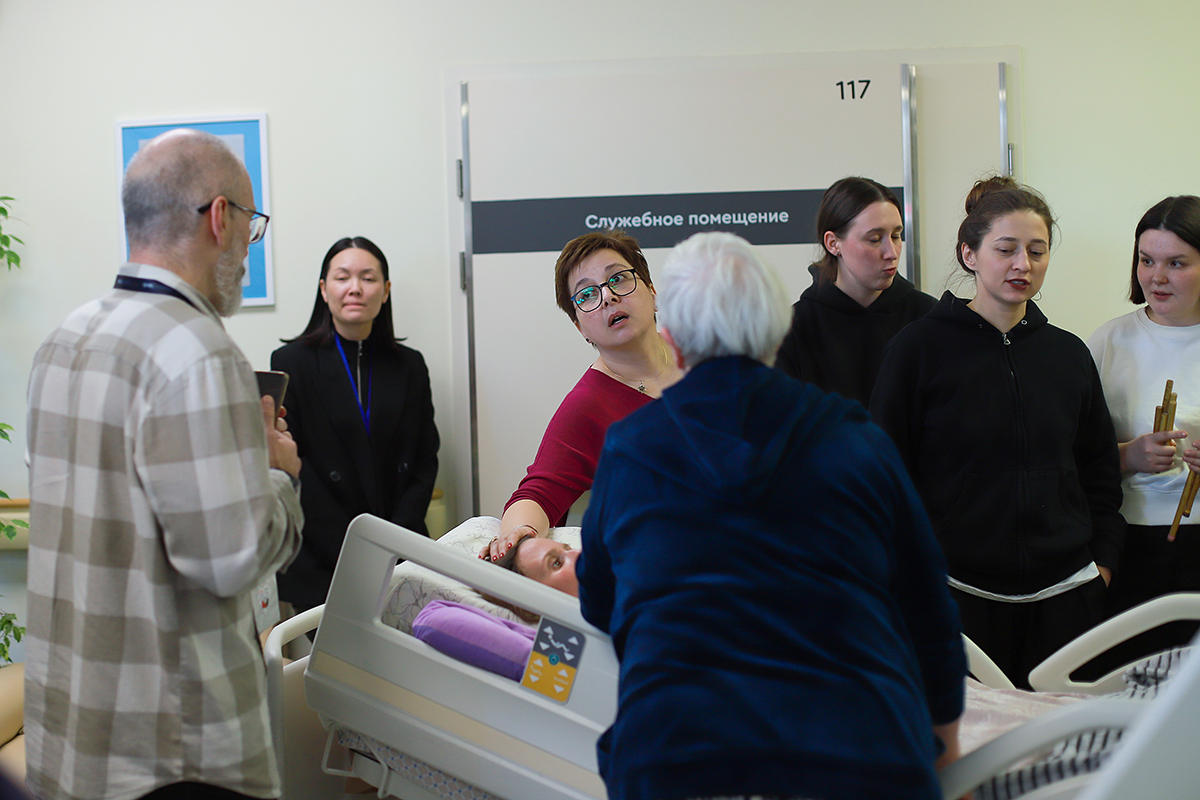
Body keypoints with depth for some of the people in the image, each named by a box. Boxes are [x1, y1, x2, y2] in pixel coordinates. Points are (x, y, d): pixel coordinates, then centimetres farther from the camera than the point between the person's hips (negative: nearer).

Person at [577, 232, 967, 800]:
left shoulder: (625, 448, 9)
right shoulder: (859, 442, 8)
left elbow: (597, 609, 22)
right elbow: (928, 612, 14)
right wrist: (945, 743, 29)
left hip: (672, 754, 0)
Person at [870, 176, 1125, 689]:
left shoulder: (1069, 354, 10)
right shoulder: (919, 348, -3)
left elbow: (1100, 468, 18)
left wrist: (1102, 561, 9)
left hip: (1062, 598, 4)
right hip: (954, 595, -3)